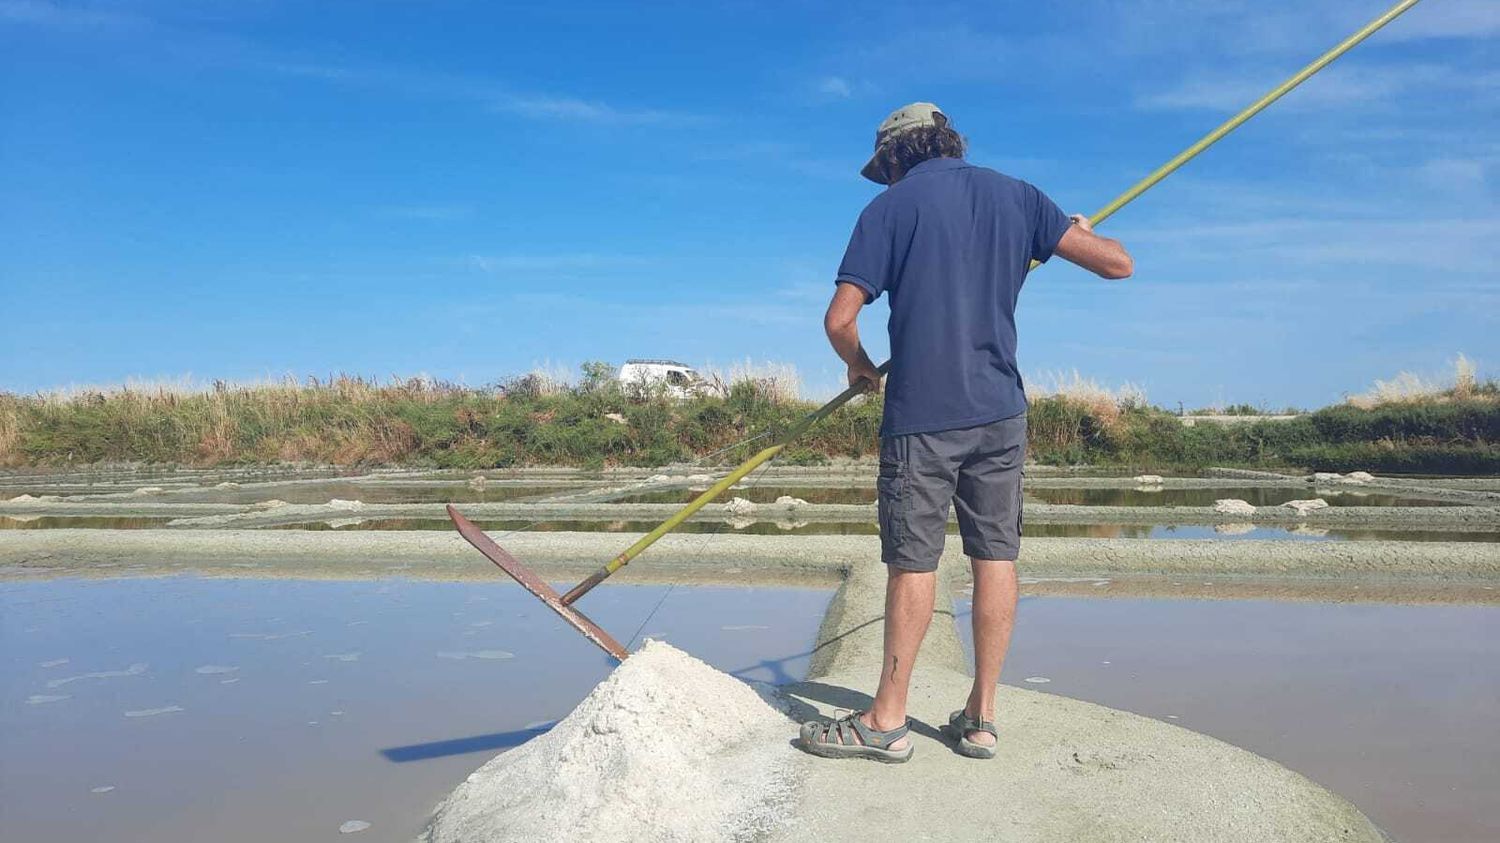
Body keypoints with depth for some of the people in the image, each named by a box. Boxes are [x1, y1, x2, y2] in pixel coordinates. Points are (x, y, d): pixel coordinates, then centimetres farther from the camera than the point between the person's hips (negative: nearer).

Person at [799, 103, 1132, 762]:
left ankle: (887, 720, 9)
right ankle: (981, 717, 15)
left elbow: (839, 319, -8)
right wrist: (1081, 232, 29)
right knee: (995, 557, 8)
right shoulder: (1013, 195, 9)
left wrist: (861, 367, 12)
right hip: (1000, 411, 4)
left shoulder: (890, 208, -1)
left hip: (920, 413, -4)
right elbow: (1118, 264, 7)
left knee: (913, 562, 1)